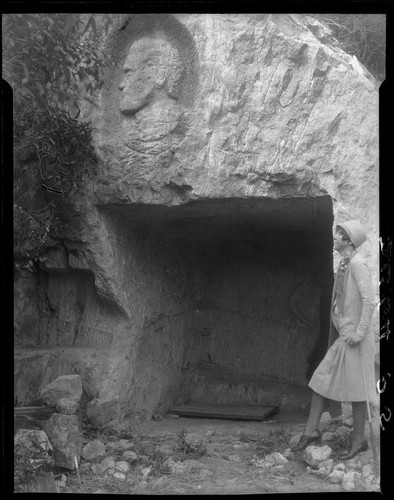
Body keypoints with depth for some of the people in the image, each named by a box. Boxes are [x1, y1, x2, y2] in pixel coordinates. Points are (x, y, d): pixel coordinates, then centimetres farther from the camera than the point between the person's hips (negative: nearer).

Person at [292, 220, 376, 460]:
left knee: (355, 389, 1)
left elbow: (369, 301, -20)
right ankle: (311, 431, 16)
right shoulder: (344, 265, 12)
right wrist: (343, 333, 16)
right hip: (342, 337, 9)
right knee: (322, 379, 8)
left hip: (354, 338, -9)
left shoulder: (358, 264, -15)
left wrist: (359, 332, -20)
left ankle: (359, 441, 13)